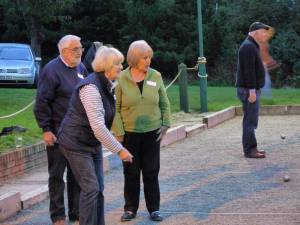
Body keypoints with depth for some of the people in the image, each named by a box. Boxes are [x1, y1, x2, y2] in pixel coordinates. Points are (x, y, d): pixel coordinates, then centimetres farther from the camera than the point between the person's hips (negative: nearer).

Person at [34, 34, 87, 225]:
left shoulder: (81, 68, 10)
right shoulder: (52, 70, -11)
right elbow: (42, 102, -13)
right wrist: (46, 129, -16)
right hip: (58, 132, -6)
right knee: (57, 175, 3)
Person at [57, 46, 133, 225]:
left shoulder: (107, 86, 5)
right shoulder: (91, 87, -25)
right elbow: (98, 126, -29)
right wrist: (119, 150, -26)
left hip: (93, 143, 9)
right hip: (77, 144, -9)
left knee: (99, 188, 9)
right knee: (91, 188, -10)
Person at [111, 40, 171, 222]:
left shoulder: (155, 76, 1)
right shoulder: (122, 79, -6)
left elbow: (164, 103, 9)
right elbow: (115, 108, -4)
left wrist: (165, 124, 1)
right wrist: (118, 132, -7)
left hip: (152, 132, 1)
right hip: (129, 133, -1)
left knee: (151, 172, 5)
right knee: (131, 172, 6)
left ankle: (154, 208, 15)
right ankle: (130, 209, 18)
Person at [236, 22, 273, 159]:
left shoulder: (252, 46, 19)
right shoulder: (248, 47, -15)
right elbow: (249, 71, -22)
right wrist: (252, 90, -25)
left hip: (251, 90, 10)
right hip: (249, 90, -10)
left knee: (251, 120, 12)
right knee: (250, 120, -8)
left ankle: (251, 148, 16)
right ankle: (249, 150, -7)